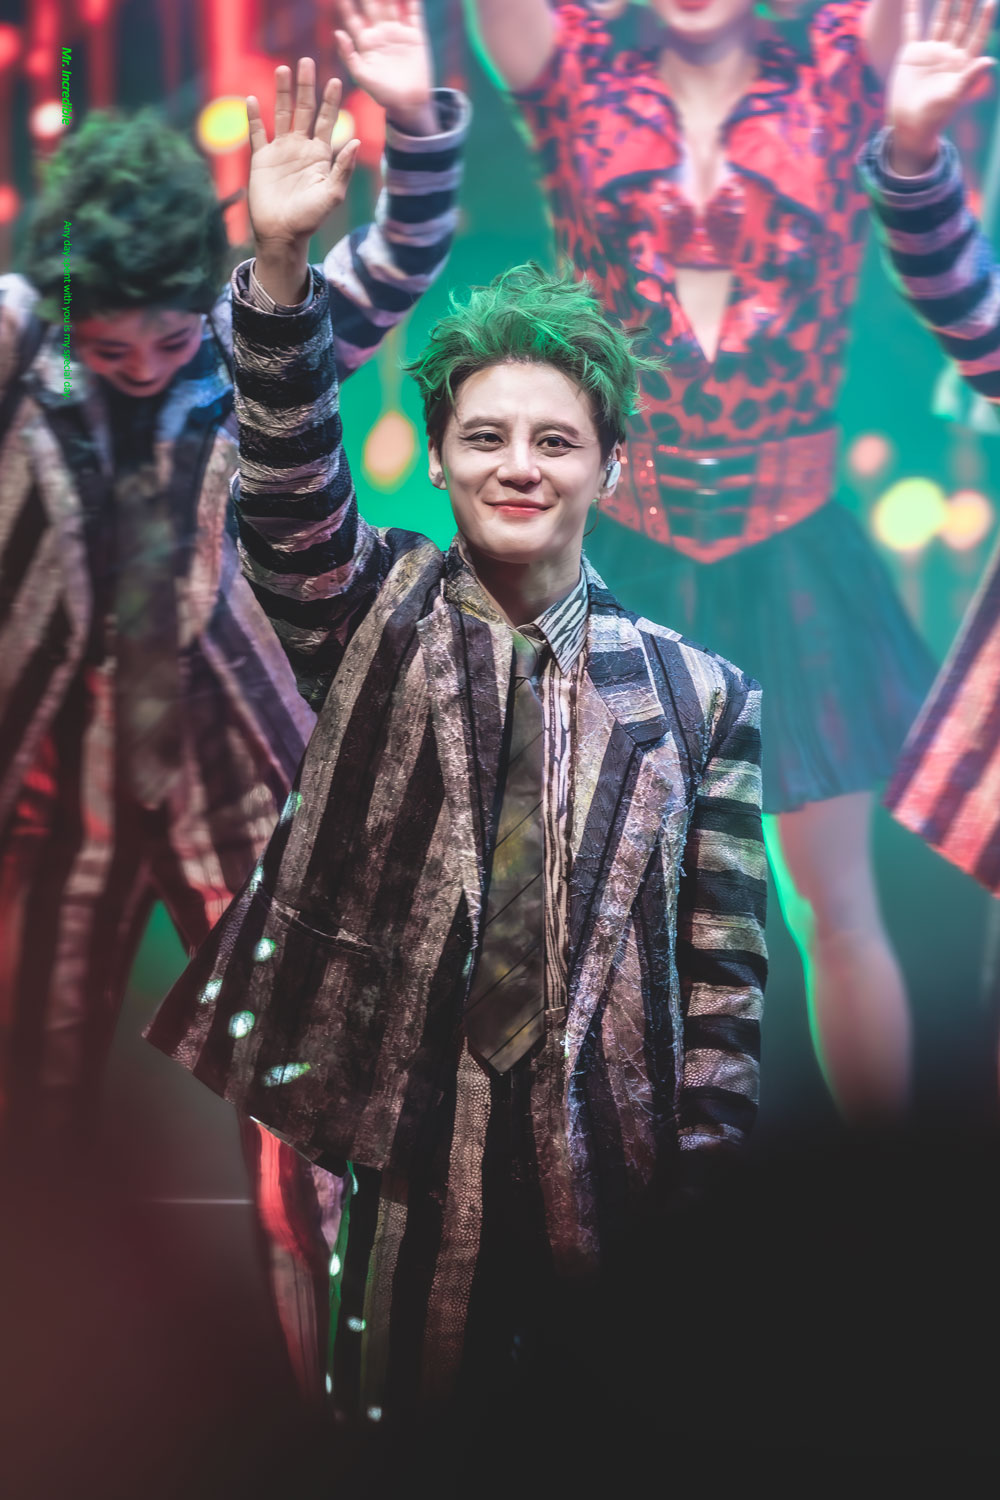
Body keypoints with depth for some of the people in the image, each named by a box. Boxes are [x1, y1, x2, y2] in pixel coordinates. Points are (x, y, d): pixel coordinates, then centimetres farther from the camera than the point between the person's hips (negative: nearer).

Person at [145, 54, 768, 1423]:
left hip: (599, 1156, 0)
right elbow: (290, 489, -14)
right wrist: (280, 264, -29)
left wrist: (708, 1197, -2)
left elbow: (722, 966, 3)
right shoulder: (382, 617, 6)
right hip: (399, 1140, 0)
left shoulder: (696, 695, 4)